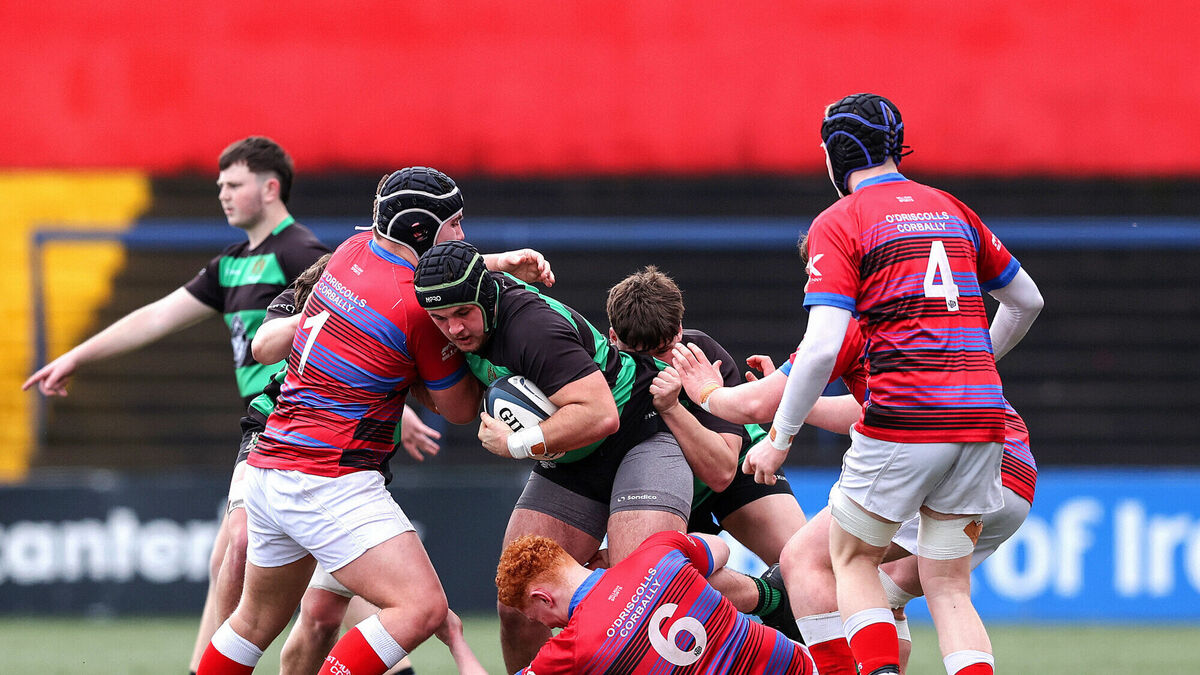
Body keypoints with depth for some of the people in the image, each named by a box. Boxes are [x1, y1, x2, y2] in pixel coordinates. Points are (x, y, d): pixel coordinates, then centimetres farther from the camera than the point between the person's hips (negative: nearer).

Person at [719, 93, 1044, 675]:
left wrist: (779, 437, -3)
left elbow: (822, 347, -12)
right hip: (982, 418, 5)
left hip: (903, 420, -5)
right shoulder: (949, 209, 17)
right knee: (948, 588, 10)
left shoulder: (839, 222, -1)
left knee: (852, 556, 15)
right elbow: (1026, 302, 27)